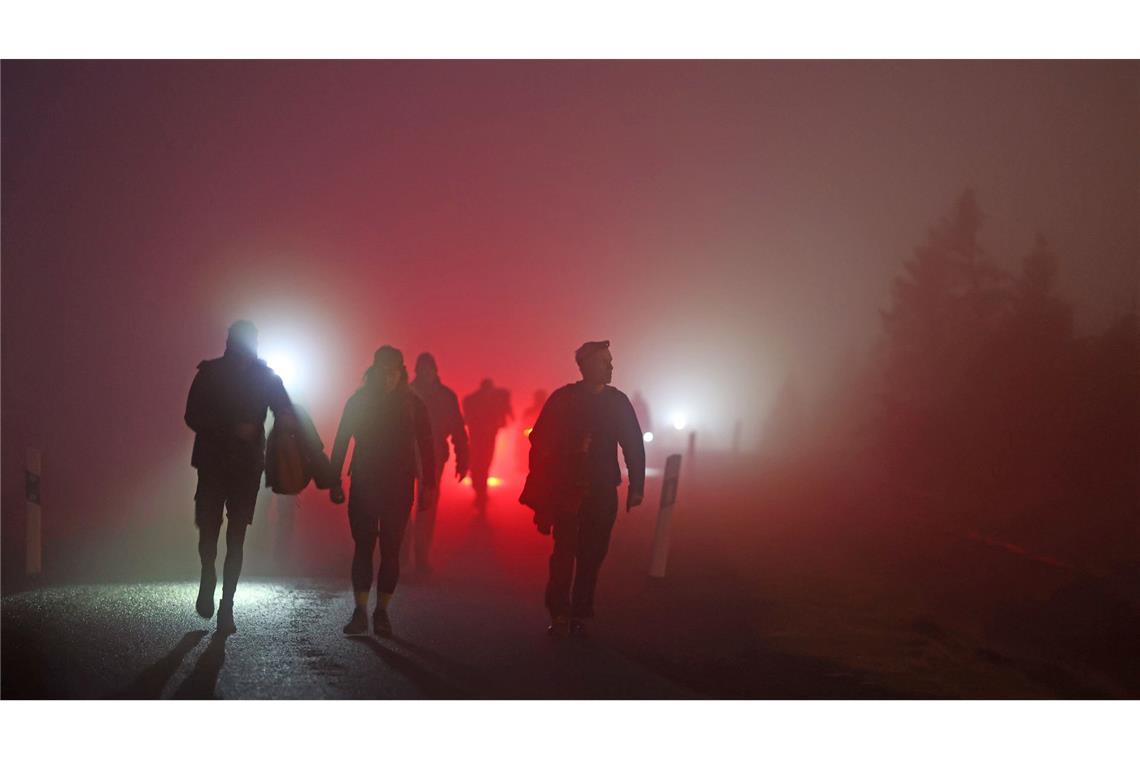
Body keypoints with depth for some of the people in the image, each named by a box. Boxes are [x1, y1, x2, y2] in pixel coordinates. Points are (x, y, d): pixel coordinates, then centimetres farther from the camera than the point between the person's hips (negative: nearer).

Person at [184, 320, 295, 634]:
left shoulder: (265, 376, 2)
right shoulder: (209, 374, -1)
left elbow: (284, 411, -5)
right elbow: (193, 417, -8)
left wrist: (287, 419, -30)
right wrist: (233, 428, -21)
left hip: (247, 466, 1)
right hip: (213, 463, -1)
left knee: (236, 538, -1)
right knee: (209, 530, -3)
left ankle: (226, 606, 4)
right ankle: (208, 582, 27)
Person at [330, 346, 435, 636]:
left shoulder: (413, 404, 0)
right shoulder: (358, 402, 1)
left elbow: (425, 445, 1)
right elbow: (341, 443, 3)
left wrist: (429, 484, -5)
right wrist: (335, 481, -2)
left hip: (399, 488, 0)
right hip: (364, 486, 0)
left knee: (391, 549, 1)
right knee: (363, 546, -3)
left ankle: (381, 612, 9)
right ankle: (360, 612, 0)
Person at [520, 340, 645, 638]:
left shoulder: (618, 401, 5)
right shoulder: (562, 399, -2)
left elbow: (634, 445, 7)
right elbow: (540, 441, -5)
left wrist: (636, 486, 2)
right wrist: (540, 487, -10)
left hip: (602, 491, 3)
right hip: (565, 489, -2)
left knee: (592, 554, 3)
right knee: (564, 551, -5)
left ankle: (579, 614, 12)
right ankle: (559, 613, 6)